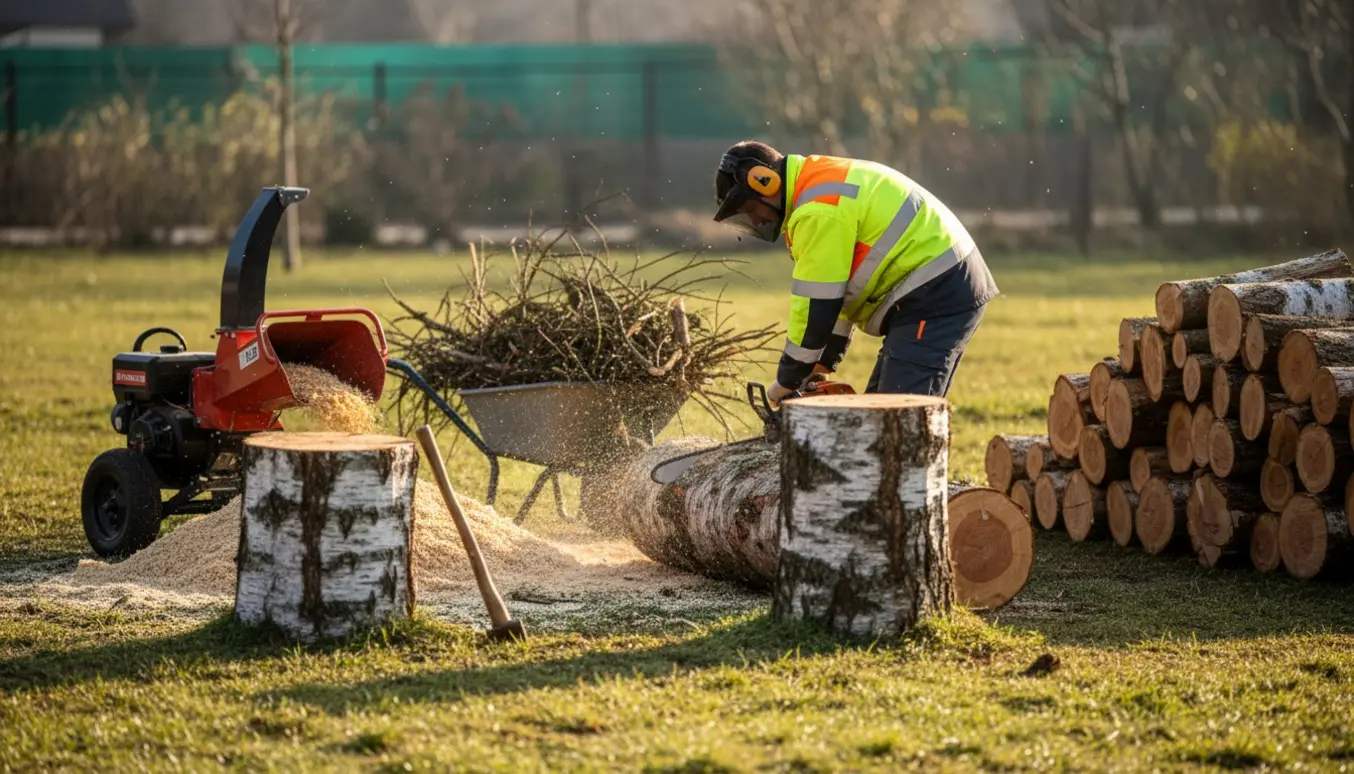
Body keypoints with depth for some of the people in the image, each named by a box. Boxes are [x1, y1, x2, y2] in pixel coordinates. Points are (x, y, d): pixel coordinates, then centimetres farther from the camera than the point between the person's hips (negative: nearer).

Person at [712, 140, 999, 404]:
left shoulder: (819, 209, -17)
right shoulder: (824, 185, 18)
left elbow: (816, 304, -16)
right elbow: (836, 289, 22)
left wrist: (787, 381, -4)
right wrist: (824, 362, 19)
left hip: (935, 293, -11)